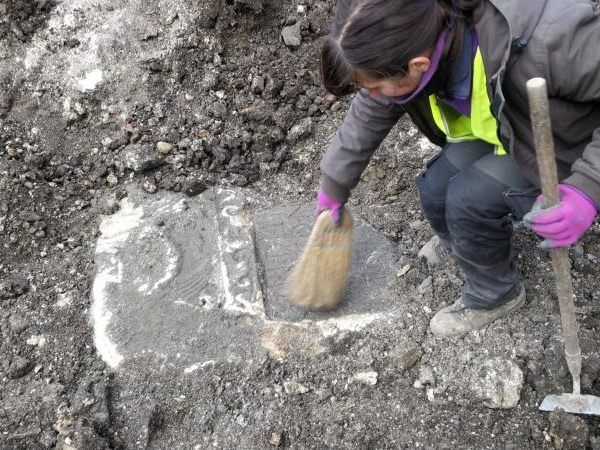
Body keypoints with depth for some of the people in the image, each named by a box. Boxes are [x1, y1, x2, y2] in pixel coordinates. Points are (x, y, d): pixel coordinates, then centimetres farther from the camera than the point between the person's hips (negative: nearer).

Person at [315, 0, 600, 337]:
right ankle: (460, 242, 24)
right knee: (435, 191, -12)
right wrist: (334, 186, 9)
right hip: (498, 131, 5)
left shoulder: (548, 38, -43)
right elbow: (367, 119, -4)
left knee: (469, 197, -23)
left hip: (567, 151, -5)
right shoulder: (404, 48, -22)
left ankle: (495, 294, 5)